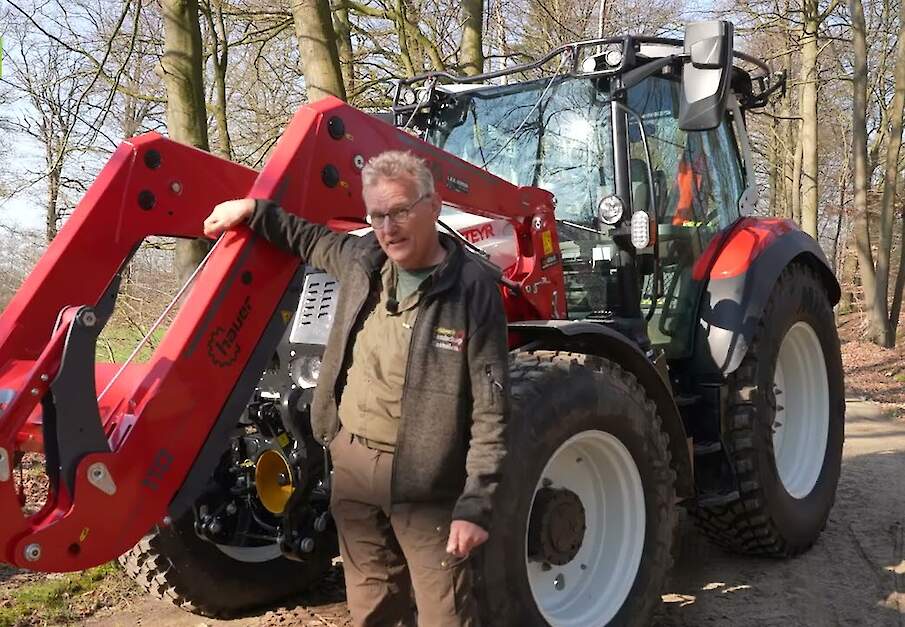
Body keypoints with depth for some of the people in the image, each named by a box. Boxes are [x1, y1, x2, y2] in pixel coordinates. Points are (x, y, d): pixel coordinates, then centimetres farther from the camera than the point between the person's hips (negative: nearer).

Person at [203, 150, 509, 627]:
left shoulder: (472, 287, -15)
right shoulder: (360, 259, 2)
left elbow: (490, 407, -15)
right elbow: (311, 240, 27)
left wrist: (476, 503, -18)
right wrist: (255, 212, 19)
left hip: (425, 480, -5)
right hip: (352, 461, 6)